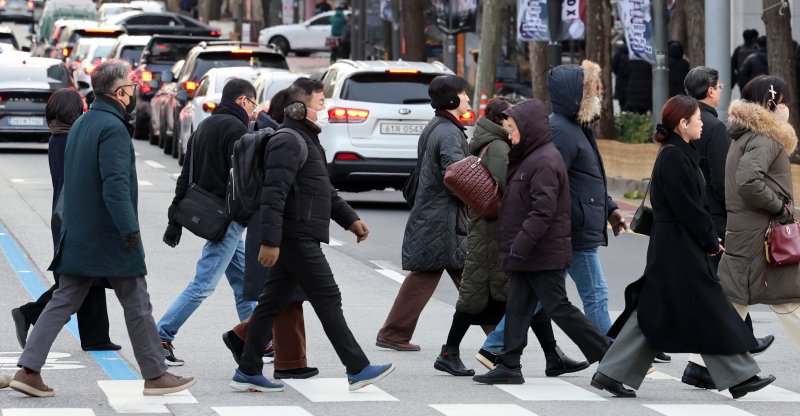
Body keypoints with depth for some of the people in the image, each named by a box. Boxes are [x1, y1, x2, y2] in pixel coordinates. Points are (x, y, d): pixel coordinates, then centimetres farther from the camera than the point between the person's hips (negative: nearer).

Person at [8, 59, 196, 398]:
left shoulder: (81, 124, 13)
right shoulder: (113, 128, -16)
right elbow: (116, 185, -24)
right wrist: (130, 230, -22)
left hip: (77, 236, 8)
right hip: (109, 237, -8)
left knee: (64, 302, 8)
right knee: (137, 305, 3)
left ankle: (28, 370, 1)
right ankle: (155, 375, 10)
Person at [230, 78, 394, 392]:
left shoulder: (307, 141, 21)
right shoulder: (289, 142, -14)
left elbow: (324, 190, 30)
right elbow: (274, 195, -22)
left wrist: (349, 219, 26)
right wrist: (270, 241, -27)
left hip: (297, 239, 11)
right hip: (298, 237, -11)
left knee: (273, 303, 10)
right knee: (328, 300, -6)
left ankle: (248, 372, 12)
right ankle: (358, 369, -3)